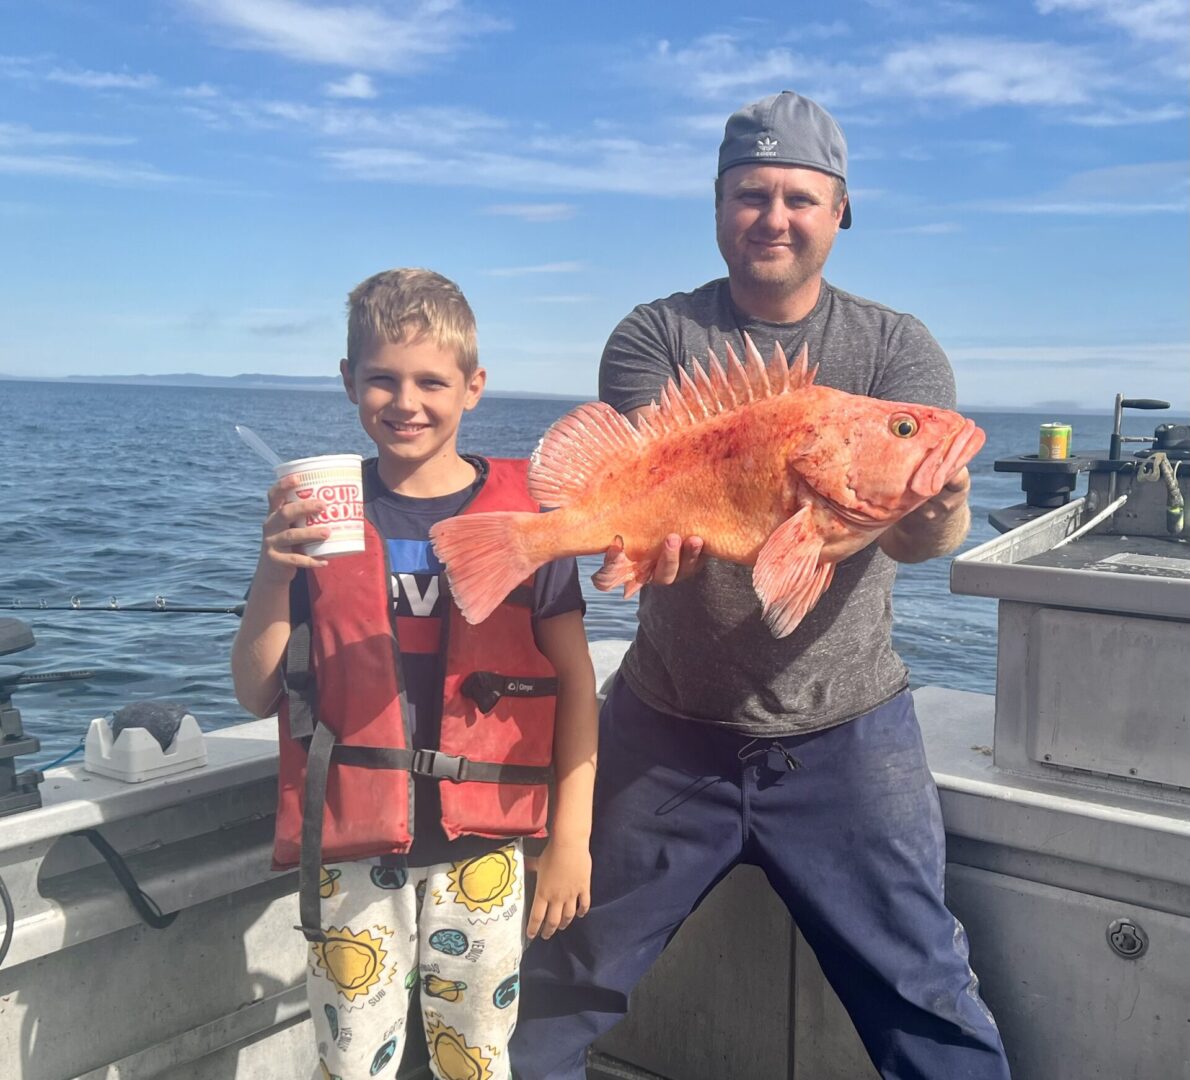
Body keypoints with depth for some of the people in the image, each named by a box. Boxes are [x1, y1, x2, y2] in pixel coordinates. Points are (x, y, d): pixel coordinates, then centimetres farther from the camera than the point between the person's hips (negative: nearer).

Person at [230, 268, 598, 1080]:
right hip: (353, 843, 1)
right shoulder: (320, 513, 0)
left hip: (480, 841, -1)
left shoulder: (524, 508, -5)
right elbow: (258, 694, 0)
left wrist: (571, 836, -4)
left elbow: (574, 679, -1)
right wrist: (275, 573, -16)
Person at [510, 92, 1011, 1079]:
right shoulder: (656, 339, -1)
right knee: (562, 989, 11)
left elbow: (930, 523, -15)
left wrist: (934, 515, -40)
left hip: (846, 736, 0)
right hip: (669, 728, 1)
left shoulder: (897, 349, -1)